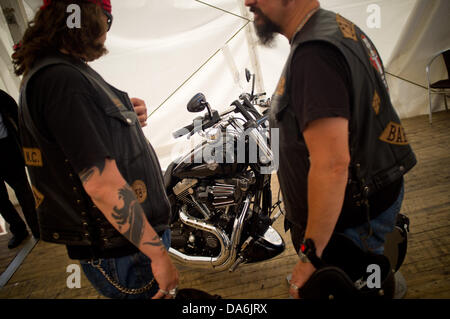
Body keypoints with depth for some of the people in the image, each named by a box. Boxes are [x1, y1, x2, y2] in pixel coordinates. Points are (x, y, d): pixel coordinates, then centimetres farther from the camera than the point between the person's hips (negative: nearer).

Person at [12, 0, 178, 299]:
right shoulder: (64, 79, -22)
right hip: (123, 252, -10)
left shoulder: (46, 72, 11)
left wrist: (128, 120, 4)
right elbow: (101, 184, -28)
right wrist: (158, 254, -22)